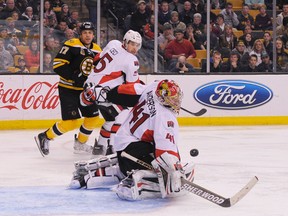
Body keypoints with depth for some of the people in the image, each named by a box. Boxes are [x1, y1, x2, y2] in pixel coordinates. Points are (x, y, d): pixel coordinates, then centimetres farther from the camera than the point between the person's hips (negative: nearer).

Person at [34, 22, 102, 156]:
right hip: (68, 89, -7)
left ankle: (80, 144, 28)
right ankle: (44, 138, 4)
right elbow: (58, 65, -20)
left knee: (93, 117, 10)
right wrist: (75, 77, -26)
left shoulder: (97, 51, 7)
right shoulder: (72, 45, -14)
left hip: (85, 90, 7)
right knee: (70, 122, -14)